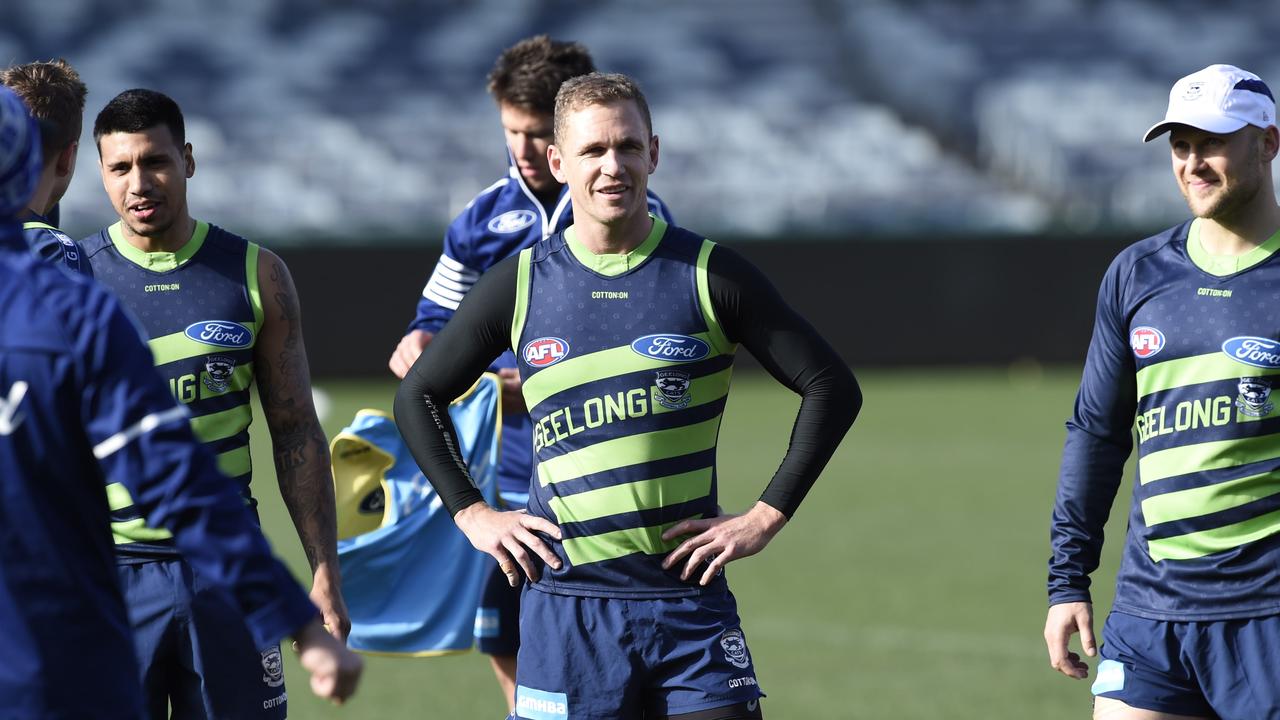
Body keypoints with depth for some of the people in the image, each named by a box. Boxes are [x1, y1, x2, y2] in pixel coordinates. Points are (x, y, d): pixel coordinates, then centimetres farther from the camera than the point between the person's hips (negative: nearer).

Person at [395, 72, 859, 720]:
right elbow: (418, 396, 16)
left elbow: (832, 388, 4)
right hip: (566, 605, 1)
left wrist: (765, 517, -1)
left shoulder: (708, 275, 0)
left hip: (690, 599, -1)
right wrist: (472, 513, 7)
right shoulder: (521, 284, 4)